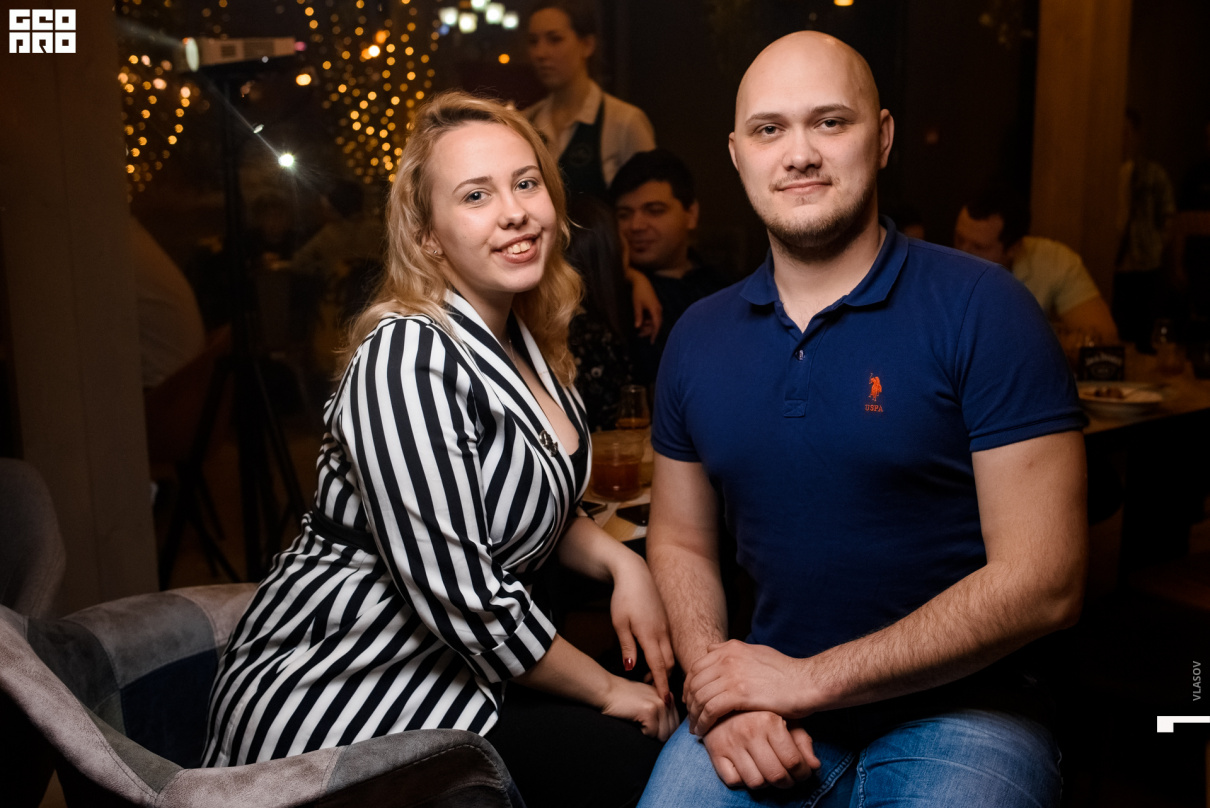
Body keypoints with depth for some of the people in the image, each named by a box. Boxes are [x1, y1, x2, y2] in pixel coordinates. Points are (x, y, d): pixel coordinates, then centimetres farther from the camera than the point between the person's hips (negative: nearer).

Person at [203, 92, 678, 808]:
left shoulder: (528, 340, 2)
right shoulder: (408, 359, -25)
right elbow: (461, 594, -26)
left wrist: (619, 559, -6)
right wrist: (608, 690, -12)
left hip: (451, 662, 8)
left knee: (684, 716, 2)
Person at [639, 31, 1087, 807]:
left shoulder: (982, 309, -10)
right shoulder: (699, 336, 4)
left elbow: (1043, 583, -14)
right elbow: (682, 541, 11)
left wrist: (811, 678, -14)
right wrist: (719, 685, -8)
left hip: (956, 709, -2)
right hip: (769, 710, 3)